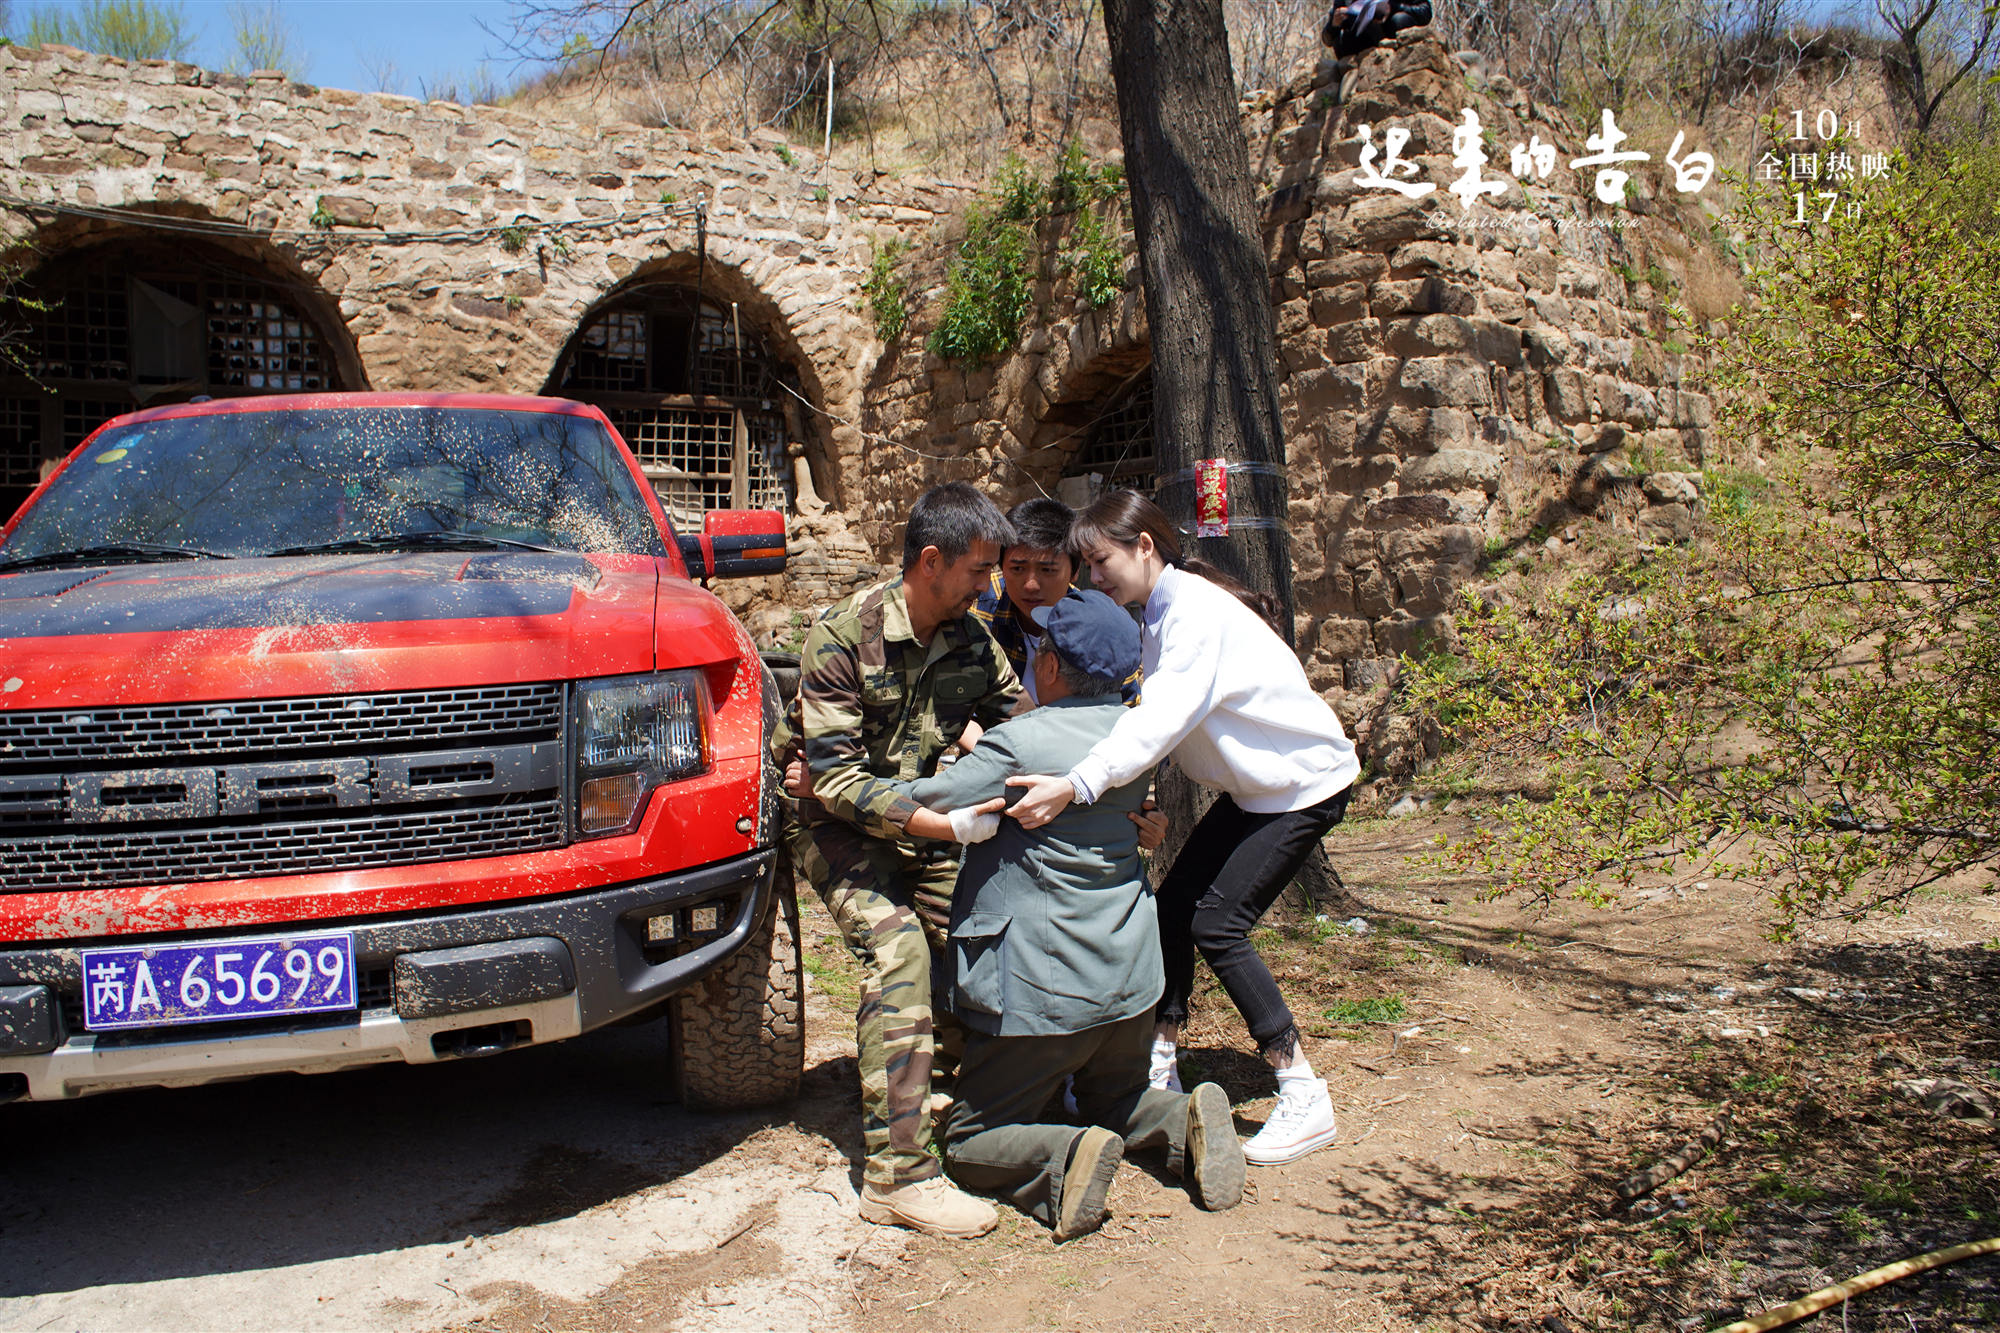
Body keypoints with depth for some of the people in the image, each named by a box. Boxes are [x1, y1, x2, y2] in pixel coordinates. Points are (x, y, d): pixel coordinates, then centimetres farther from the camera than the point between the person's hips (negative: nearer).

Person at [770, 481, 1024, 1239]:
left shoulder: (971, 643, -2)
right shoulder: (843, 637, -20)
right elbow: (833, 777, -23)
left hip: (919, 816, 6)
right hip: (835, 824, -6)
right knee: (897, 951, -25)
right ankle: (898, 1176, -24)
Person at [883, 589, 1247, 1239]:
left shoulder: (1017, 744, -20)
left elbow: (913, 810, -16)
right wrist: (979, 748, 19)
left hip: (1044, 989, -6)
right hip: (1130, 981, 7)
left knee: (968, 1143, 8)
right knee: (1116, 1101, 29)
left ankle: (1066, 1159, -20)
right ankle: (1187, 1123, -2)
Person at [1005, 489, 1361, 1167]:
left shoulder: (1197, 611, -26)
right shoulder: (1156, 615, 3)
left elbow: (1163, 718, -40)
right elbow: (1147, 712, -5)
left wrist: (1077, 785, -51)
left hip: (1305, 782, -9)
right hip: (1251, 788, 9)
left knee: (1217, 924, -14)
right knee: (1173, 905, 2)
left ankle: (1305, 1100, -4)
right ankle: (1160, 1072, 13)